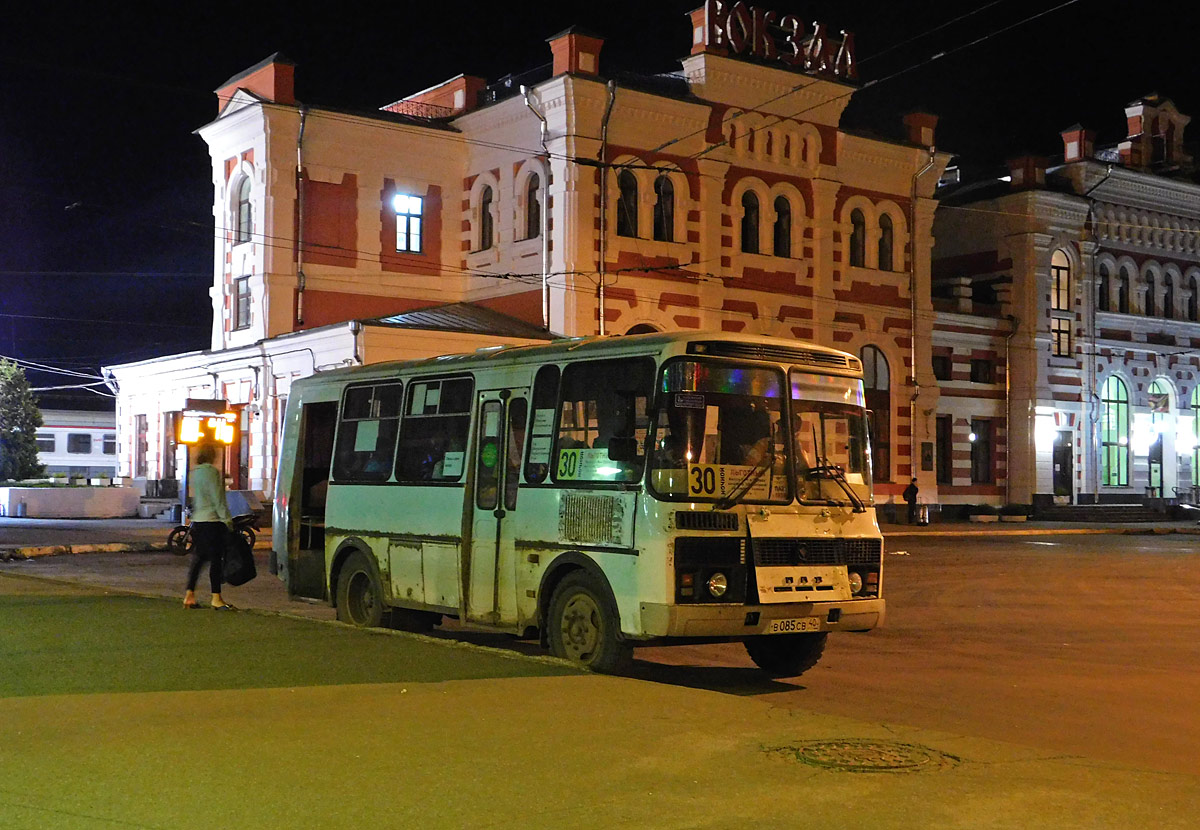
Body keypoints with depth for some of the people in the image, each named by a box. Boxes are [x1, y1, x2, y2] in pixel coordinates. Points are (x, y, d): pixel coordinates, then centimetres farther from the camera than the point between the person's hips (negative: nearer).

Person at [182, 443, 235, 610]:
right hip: (212, 520, -8)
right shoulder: (211, 471, -11)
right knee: (216, 559, -3)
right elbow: (218, 498, -14)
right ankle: (216, 598, -2)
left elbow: (196, 498, 16)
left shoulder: (194, 473, 13)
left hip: (197, 521, 8)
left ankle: (189, 595, 13)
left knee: (198, 558, 13)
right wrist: (227, 519, -12)